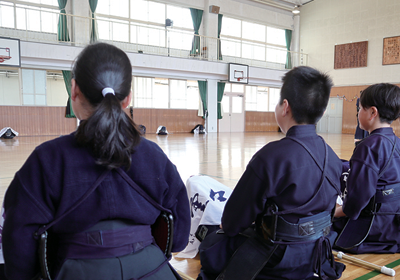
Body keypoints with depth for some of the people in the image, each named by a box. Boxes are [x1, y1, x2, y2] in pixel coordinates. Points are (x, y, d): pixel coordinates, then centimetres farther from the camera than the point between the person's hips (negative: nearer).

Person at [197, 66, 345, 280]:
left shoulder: (272, 156, -27)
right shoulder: (331, 157, -4)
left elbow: (233, 221, -19)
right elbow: (327, 209, 9)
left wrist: (228, 225, 6)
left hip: (276, 261, -7)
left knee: (211, 246, 13)